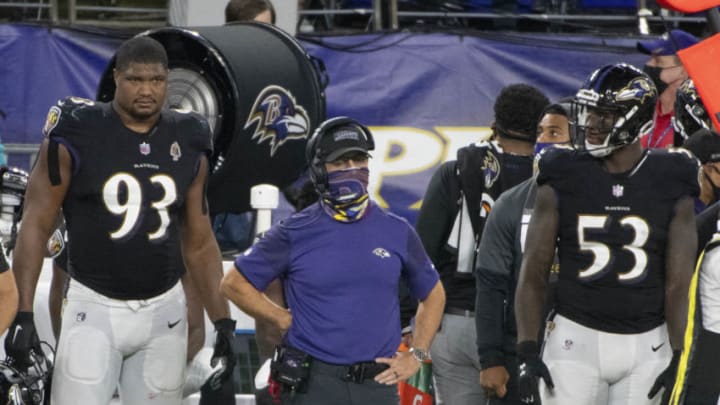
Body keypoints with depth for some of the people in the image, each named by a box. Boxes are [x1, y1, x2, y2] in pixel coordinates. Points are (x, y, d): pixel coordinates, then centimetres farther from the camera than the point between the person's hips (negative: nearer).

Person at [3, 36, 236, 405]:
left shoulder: (187, 144, 6)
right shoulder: (76, 134, -7)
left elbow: (200, 244, 13)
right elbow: (36, 225, -5)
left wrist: (223, 323, 8)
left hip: (163, 312, 4)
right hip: (94, 308, -4)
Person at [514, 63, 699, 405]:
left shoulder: (669, 184, 0)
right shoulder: (563, 179, 0)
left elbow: (677, 281, 0)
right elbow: (532, 274, 1)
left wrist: (677, 356, -7)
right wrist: (526, 352, -7)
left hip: (646, 347, 0)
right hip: (576, 337, 0)